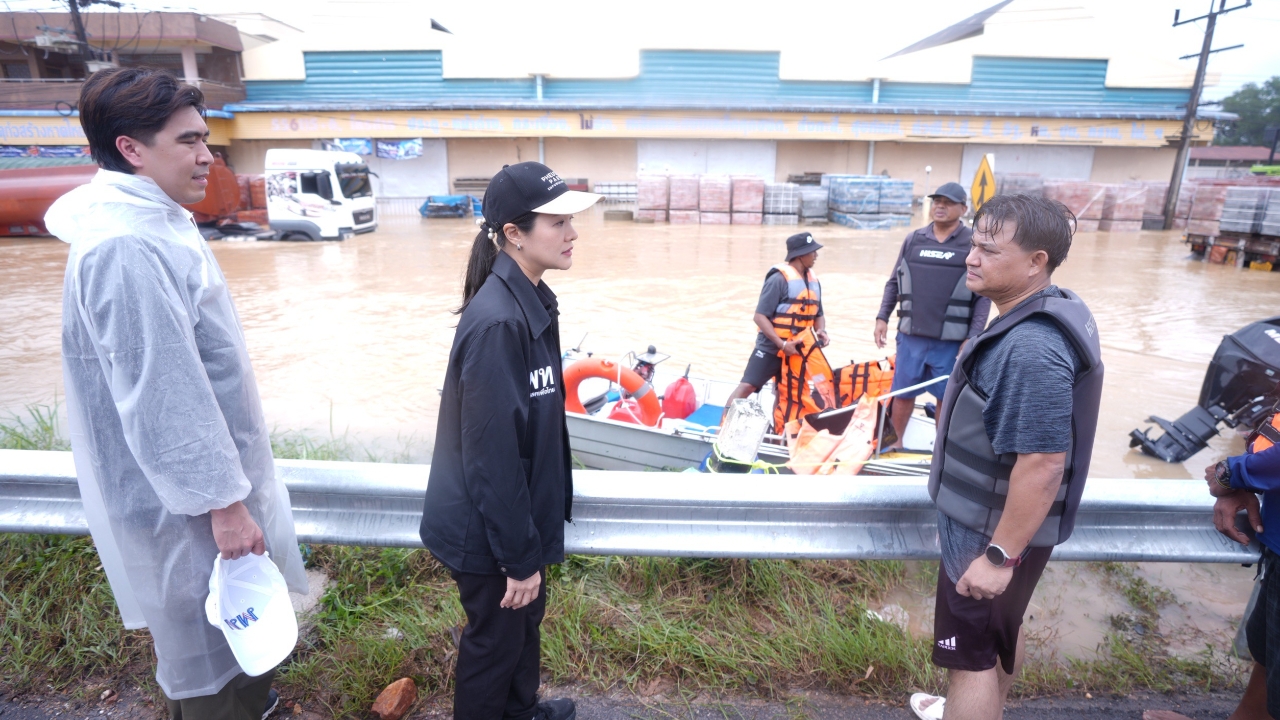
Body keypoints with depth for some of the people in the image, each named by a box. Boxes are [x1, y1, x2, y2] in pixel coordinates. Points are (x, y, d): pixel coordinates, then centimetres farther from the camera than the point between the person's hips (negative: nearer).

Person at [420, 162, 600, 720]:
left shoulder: (531, 301, 0)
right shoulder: (496, 321, -29)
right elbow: (491, 454, -27)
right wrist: (518, 558, -18)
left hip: (520, 514, 9)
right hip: (487, 533, -9)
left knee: (526, 620, 28)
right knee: (495, 638, 16)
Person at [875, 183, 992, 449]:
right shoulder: (913, 240, 6)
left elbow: (983, 295, -3)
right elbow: (894, 282, 12)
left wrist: (973, 338, -9)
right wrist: (882, 317, 5)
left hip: (951, 341, -2)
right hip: (911, 336, 2)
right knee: (903, 393, 12)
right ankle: (896, 441, 30)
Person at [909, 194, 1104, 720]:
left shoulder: (1032, 349, -31)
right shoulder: (1049, 309, 1)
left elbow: (1043, 464, -31)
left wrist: (999, 556, -24)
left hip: (994, 532, -10)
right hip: (994, 519, 10)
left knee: (971, 654, 8)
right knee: (1000, 632, 28)